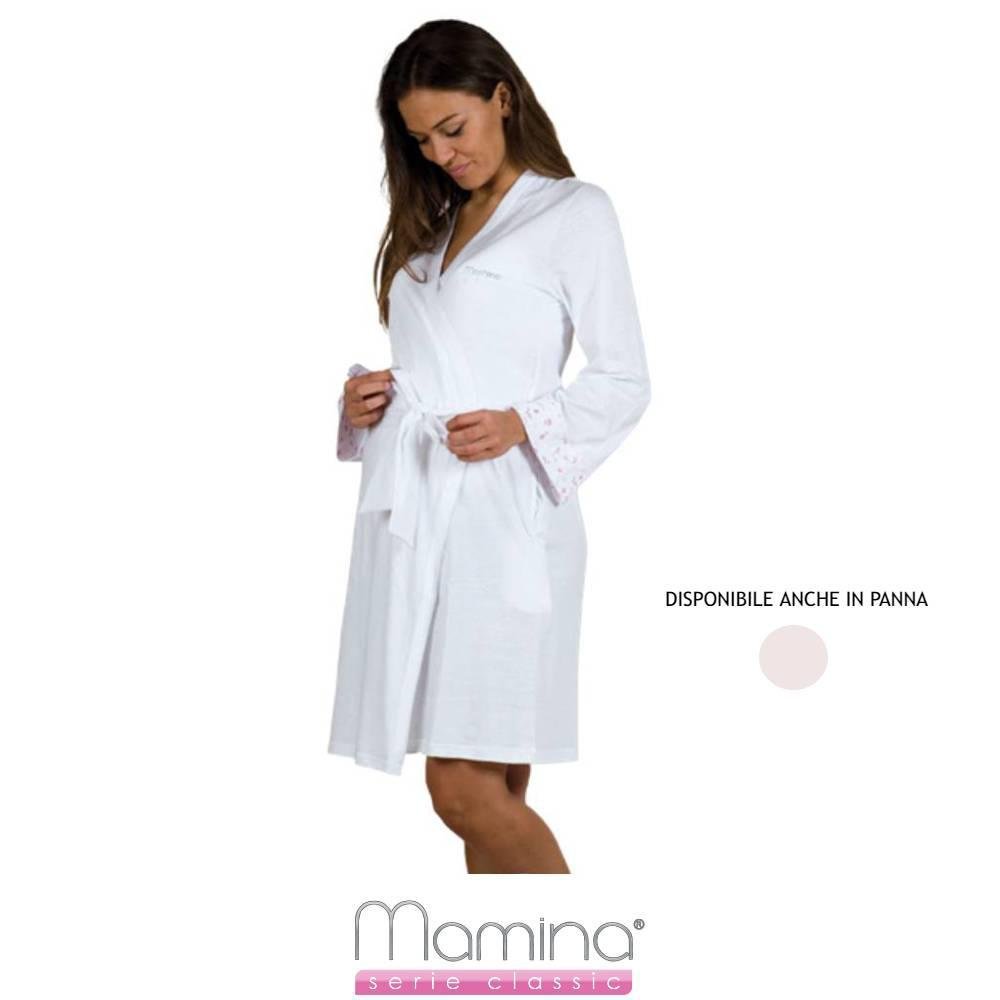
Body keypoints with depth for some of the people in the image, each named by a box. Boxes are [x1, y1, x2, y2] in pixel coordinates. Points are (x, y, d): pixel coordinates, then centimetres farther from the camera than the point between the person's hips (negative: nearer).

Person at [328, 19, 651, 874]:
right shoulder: (430, 226, 22)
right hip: (410, 514, 6)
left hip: (502, 513, -6)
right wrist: (362, 401, 5)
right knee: (492, 791, 9)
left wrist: (521, 426, -17)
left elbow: (626, 383, -1)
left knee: (469, 789, -12)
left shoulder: (576, 212, 2)